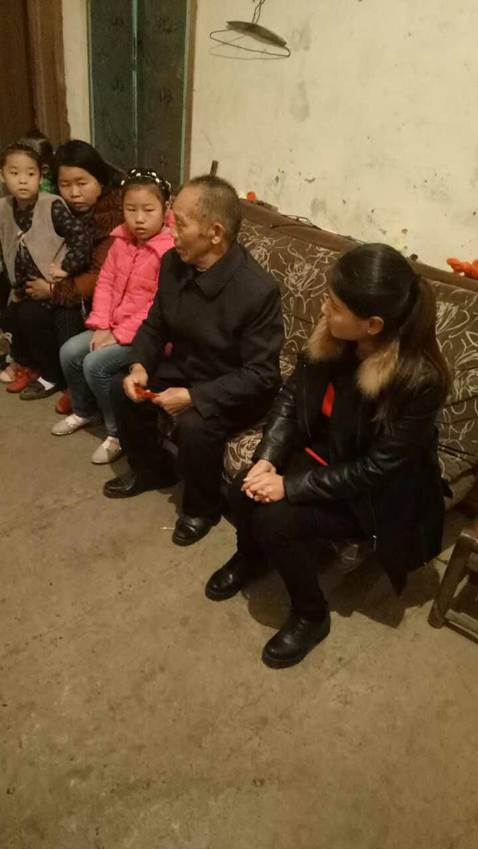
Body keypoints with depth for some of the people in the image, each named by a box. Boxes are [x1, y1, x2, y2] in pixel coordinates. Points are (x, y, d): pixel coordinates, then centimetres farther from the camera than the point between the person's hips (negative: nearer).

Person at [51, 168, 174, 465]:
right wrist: (101, 326, -7)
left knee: (95, 363, -21)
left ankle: (120, 433, -2)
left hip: (146, 331, -8)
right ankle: (84, 410, 25)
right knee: (69, 351, 0)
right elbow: (105, 283, 6)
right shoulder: (121, 241, 4)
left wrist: (120, 334, -20)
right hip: (113, 326, 8)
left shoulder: (170, 251, -20)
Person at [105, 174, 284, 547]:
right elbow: (154, 325, 6)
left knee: (194, 425, -31)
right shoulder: (173, 263, -8)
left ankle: (203, 507, 1)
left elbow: (260, 375, -27)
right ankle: (151, 468, 23)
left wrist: (194, 397, -31)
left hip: (235, 391, -7)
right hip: (185, 369, 8)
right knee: (123, 390, -1)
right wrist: (139, 366, -13)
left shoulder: (258, 290, -30)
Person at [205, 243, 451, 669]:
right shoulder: (332, 337, -14)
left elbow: (374, 470, -26)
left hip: (374, 493, -5)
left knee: (274, 520, -23)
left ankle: (311, 615, 6)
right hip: (319, 452, 6)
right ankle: (250, 556, 22)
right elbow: (292, 396, -3)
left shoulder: (418, 379, -31)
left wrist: (290, 486, -25)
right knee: (244, 494, -15)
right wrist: (267, 459, -16)